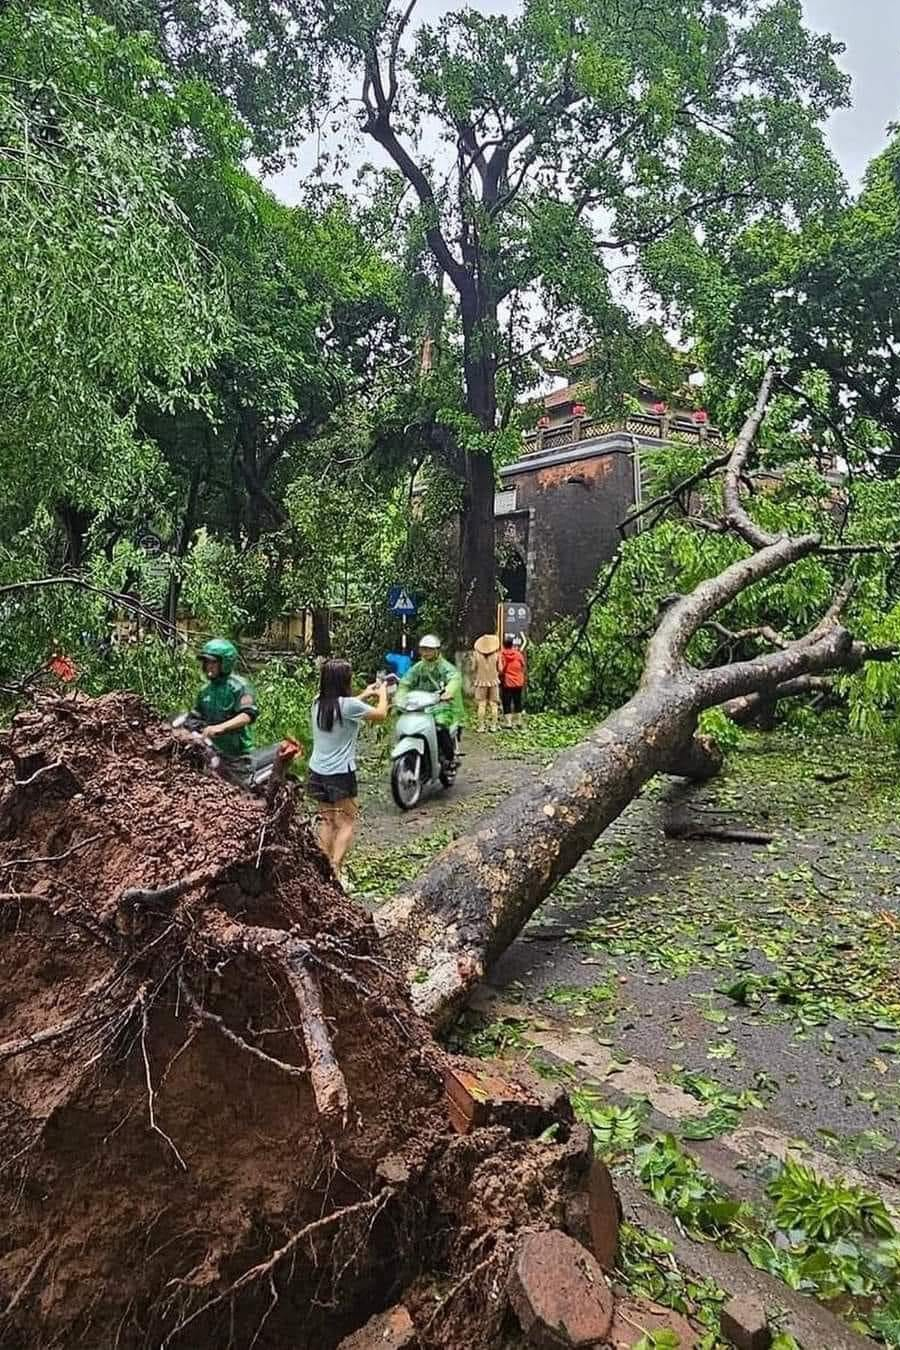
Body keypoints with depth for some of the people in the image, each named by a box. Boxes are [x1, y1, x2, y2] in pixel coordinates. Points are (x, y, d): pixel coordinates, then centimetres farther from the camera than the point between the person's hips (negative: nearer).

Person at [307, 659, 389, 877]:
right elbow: (381, 714, -3)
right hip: (340, 774, -7)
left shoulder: (318, 703, 2)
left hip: (317, 772, 7)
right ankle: (335, 870, -4)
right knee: (347, 823, 3)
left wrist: (364, 695, 29)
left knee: (327, 821, 15)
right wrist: (383, 693, 15)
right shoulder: (348, 705, -17)